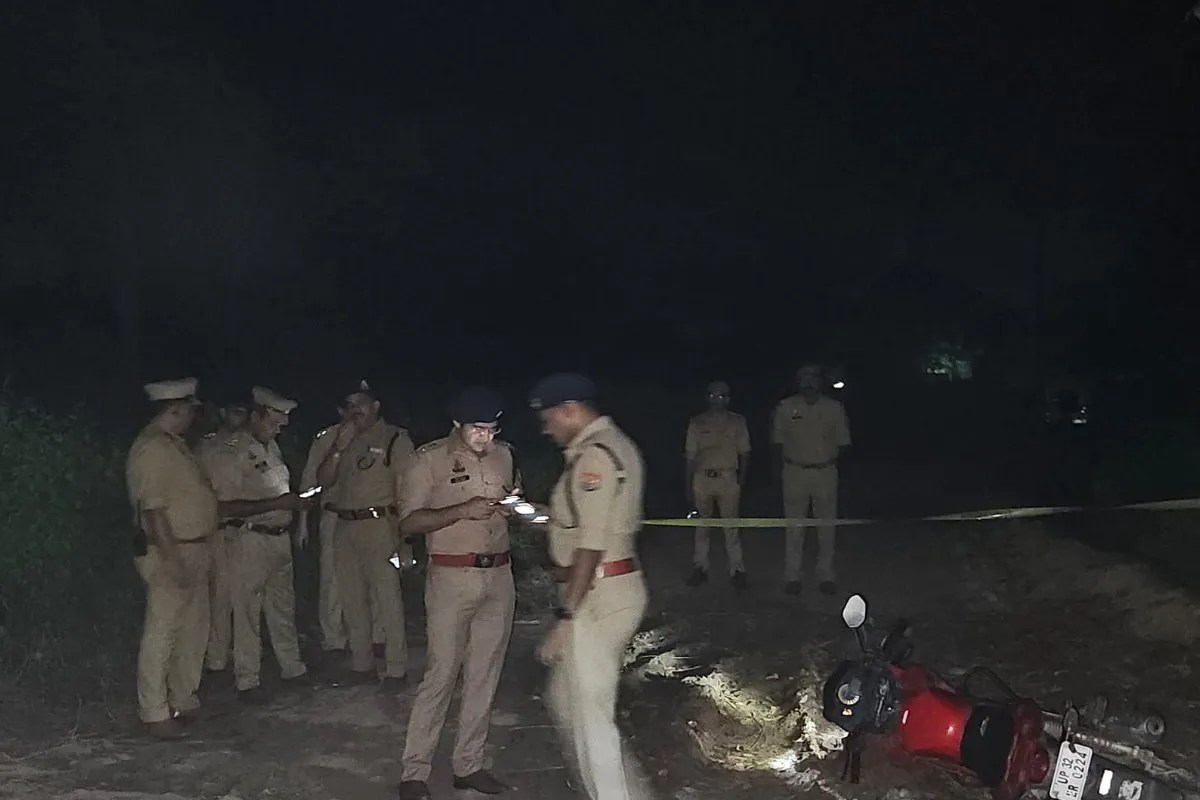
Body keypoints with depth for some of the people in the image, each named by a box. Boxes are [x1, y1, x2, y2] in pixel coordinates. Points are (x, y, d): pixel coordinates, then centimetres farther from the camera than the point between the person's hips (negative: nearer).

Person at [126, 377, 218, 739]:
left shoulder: (173, 444, 13)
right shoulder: (152, 449, -18)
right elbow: (153, 510, -22)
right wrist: (173, 560, -24)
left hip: (192, 550, 10)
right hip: (168, 553, -10)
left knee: (193, 631, 17)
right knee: (162, 634, -2)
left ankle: (184, 701, 29)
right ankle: (155, 713, 7)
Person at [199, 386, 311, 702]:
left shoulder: (271, 447, 10)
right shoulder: (229, 453, -15)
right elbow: (225, 507, -21)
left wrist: (294, 501, 8)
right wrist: (275, 503, -23)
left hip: (279, 537, 8)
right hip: (250, 541, -8)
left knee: (283, 606, 17)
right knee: (248, 613, 1)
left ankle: (292, 668, 30)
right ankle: (247, 682, 11)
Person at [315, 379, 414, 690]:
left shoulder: (395, 439, -1)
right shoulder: (344, 439, 17)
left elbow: (404, 488, -7)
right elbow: (323, 479, 11)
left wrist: (399, 530, -15)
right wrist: (338, 447, -3)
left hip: (379, 525, -6)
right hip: (345, 526, 7)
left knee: (388, 599, -8)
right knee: (352, 600, 11)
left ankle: (396, 669, -1)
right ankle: (361, 664, 21)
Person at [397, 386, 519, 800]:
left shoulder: (504, 455, 9)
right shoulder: (430, 459, -6)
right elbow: (409, 522, -11)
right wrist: (463, 510, -23)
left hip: (499, 576, 5)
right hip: (452, 577, -5)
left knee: (485, 673, 8)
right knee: (442, 672, -4)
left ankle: (468, 765, 19)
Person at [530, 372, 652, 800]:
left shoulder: (593, 456, -18)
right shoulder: (615, 444, 14)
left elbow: (591, 547, -22)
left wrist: (565, 618, -22)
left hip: (597, 597, -11)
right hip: (615, 588, 11)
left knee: (590, 717, -1)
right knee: (564, 698, 20)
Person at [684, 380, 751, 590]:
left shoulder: (737, 422, 6)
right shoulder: (697, 423, 7)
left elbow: (744, 454, 8)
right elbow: (690, 456, 8)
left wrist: (741, 481, 1)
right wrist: (689, 484, 3)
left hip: (728, 479, -1)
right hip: (702, 478, 1)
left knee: (731, 526, 1)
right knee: (702, 525, 9)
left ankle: (737, 570, 7)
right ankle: (700, 568, 17)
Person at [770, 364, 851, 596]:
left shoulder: (835, 408, 1)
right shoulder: (786, 407, 1)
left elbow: (842, 442, 9)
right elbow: (778, 440, 9)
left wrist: (830, 463, 1)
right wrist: (784, 467, 4)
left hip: (825, 474, 1)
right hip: (795, 473, 0)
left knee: (826, 527, 4)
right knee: (794, 528, 3)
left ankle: (826, 576, 13)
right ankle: (792, 577, 10)